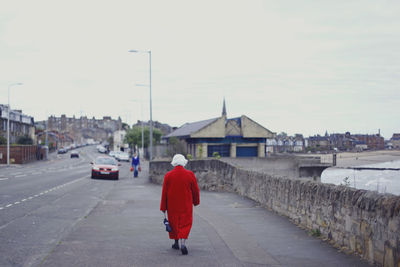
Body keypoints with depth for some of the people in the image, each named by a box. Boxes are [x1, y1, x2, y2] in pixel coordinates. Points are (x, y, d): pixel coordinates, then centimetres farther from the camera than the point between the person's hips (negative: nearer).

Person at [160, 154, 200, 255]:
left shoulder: (168, 175, -7)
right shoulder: (190, 174, -8)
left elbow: (164, 193, -3)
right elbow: (195, 190, 0)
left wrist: (163, 208, 4)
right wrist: (196, 201, 18)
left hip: (172, 205, 1)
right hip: (186, 205, -1)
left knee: (174, 222, 17)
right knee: (185, 223, 5)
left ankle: (176, 242, 28)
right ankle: (183, 243, -13)